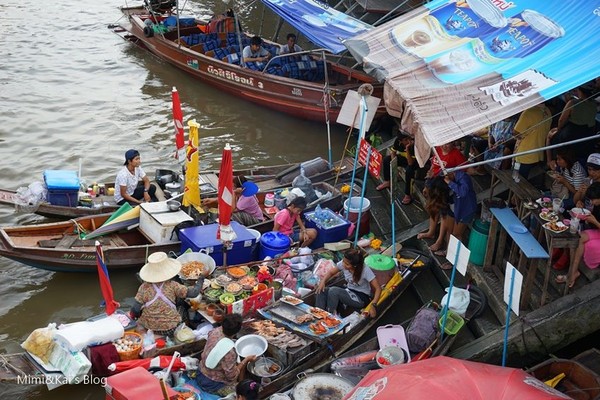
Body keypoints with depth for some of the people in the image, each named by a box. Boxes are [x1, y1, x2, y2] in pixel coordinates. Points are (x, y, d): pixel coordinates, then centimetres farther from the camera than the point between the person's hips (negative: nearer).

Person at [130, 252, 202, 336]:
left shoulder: (144, 287, -12)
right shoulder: (172, 286, -15)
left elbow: (135, 310, -12)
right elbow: (193, 293, -11)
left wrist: (136, 315, 11)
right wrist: (200, 280, 6)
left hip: (149, 327, 2)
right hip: (170, 330, -2)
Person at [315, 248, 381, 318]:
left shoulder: (365, 270, -25)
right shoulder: (343, 264, -12)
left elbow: (378, 288, -23)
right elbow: (331, 272, 4)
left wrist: (373, 305, -37)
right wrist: (323, 282, -15)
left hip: (361, 298, -6)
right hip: (349, 292, 6)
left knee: (333, 291, -28)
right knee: (322, 290, -16)